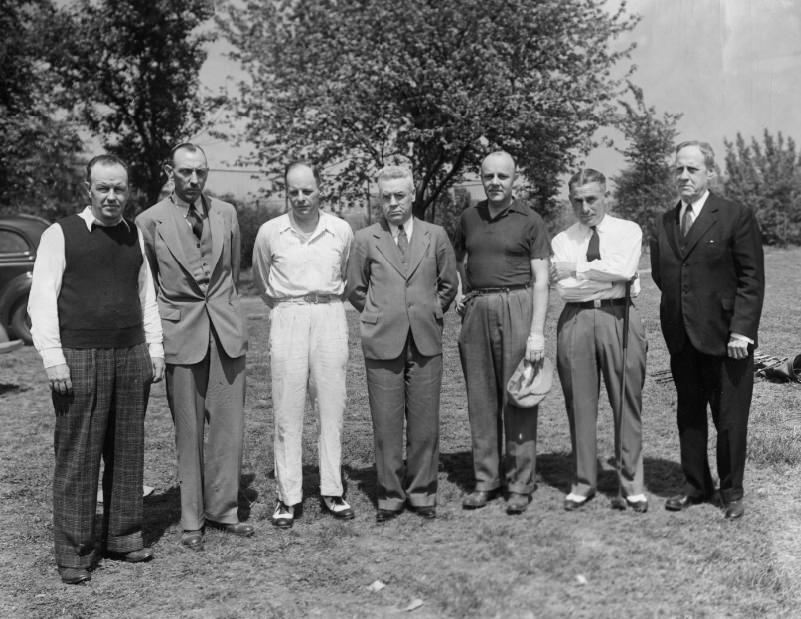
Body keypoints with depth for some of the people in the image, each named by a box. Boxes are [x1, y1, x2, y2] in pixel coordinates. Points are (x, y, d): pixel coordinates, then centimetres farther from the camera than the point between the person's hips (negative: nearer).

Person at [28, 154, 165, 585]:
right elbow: (41, 298, -4)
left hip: (132, 356, 5)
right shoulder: (61, 234, -2)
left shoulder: (134, 234, 13)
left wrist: (154, 346, 12)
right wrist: (52, 356, -11)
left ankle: (123, 537, 21)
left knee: (128, 452, 9)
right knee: (77, 457, -1)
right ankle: (73, 553, 9)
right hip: (80, 357, -4)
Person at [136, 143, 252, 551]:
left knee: (228, 426, 5)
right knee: (189, 432, 4)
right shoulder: (150, 221, -3)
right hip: (180, 334, -3)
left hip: (226, 330, 3)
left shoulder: (226, 213, 7)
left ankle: (222, 510, 19)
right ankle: (192, 519, 17)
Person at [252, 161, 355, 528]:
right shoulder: (269, 232, 1)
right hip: (287, 319, -1)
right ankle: (288, 496, 8)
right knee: (287, 412, 0)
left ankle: (332, 490, 13)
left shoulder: (341, 231, 2)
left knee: (332, 408, 4)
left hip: (330, 317, 1)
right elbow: (261, 282, 17)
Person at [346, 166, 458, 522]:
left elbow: (448, 285, 16)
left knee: (424, 423, 4)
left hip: (426, 342, 1)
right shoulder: (366, 239, 4)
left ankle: (422, 492, 18)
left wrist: (429, 315, 12)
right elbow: (355, 289, 12)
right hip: (382, 342, -1)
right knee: (386, 424, 2)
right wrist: (380, 317, 10)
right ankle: (390, 495, 15)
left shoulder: (436, 236, 7)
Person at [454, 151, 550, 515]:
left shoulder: (529, 221, 0)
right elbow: (458, 261, 28)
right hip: (476, 310, 4)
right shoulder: (469, 218, 12)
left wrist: (537, 332, -13)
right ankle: (485, 480, 15)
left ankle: (520, 484, 7)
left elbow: (541, 280, -5)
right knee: (481, 398, 6)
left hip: (516, 306, -4)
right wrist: (463, 293, 8)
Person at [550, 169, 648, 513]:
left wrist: (577, 270, -7)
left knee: (627, 403, 0)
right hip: (575, 320, 2)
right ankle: (582, 482, 15)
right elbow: (564, 287, -3)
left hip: (620, 319, -1)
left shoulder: (628, 231, 8)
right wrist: (610, 284, -9)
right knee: (579, 404, 4)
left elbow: (623, 269, -11)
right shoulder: (561, 241, 12)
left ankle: (631, 485, 9)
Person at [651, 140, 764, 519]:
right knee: (688, 416, 13)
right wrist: (675, 313, 3)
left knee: (730, 420, 5)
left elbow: (752, 278, -9)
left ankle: (732, 493, 21)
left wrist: (741, 329, -14)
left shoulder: (737, 217, -6)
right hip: (681, 338, 5)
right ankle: (696, 486, 27)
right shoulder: (665, 222, 10)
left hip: (725, 338, -5)